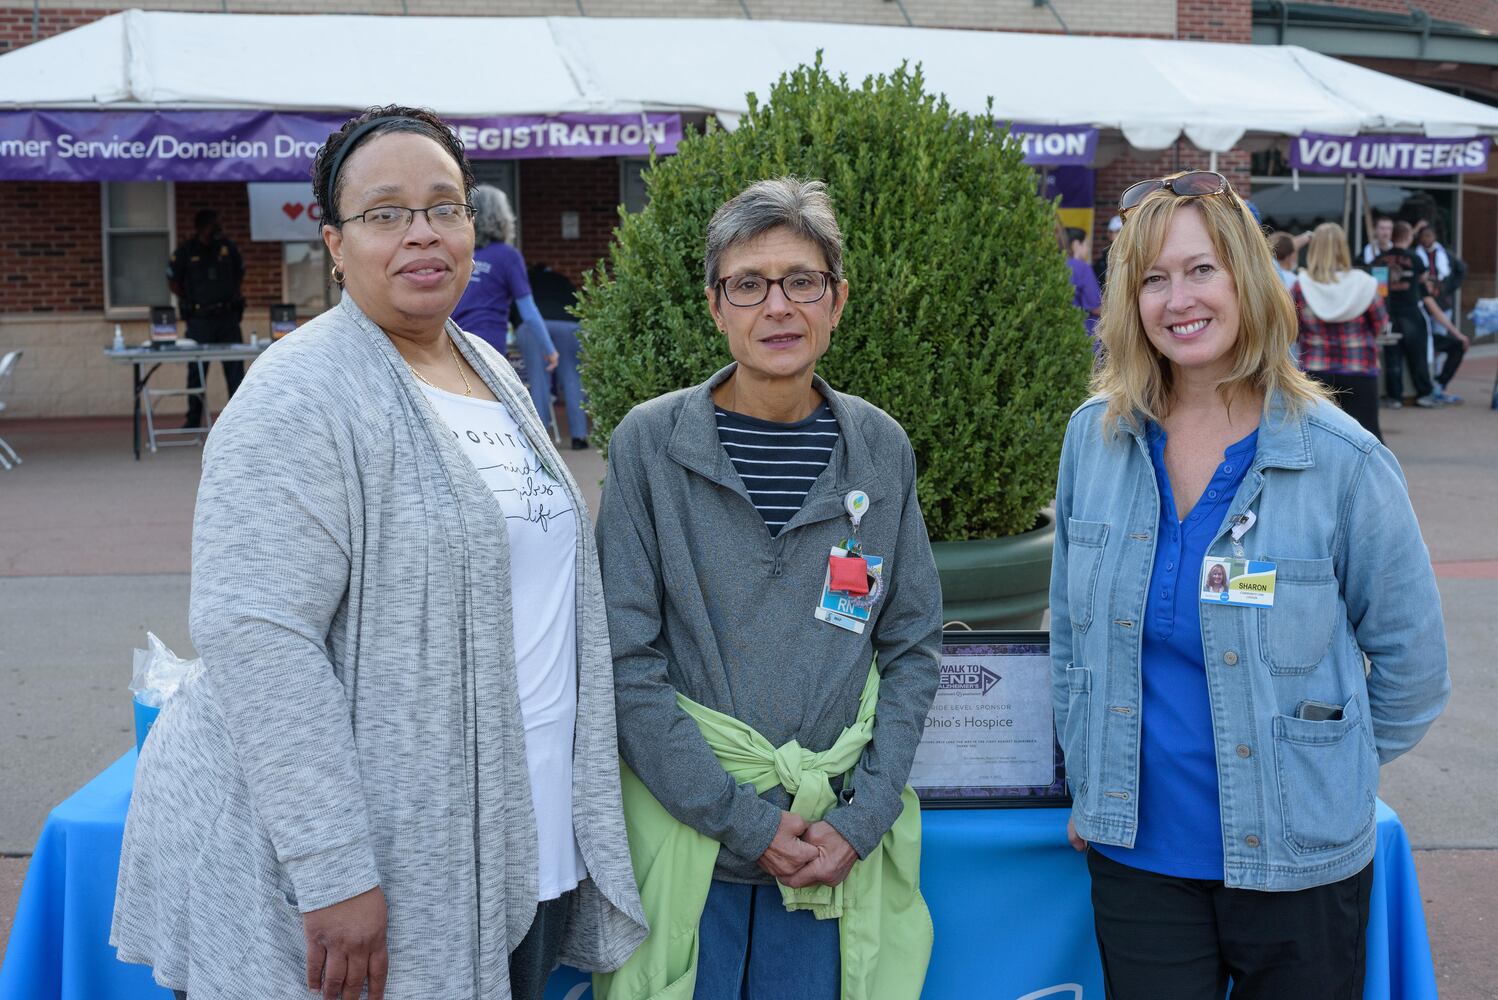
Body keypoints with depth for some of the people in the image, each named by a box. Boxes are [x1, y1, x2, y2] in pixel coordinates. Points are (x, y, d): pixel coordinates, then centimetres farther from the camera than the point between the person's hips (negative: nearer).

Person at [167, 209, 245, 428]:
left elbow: (240, 273, 18)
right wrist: (191, 303, 2)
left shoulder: (227, 247, 5)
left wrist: (231, 296, 9)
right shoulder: (185, 252, -2)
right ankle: (193, 420, 10)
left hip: (228, 317, 2)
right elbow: (173, 282, 7)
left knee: (235, 368, 0)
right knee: (197, 371, 2)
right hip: (200, 320, -2)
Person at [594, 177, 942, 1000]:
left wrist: (863, 817, -6)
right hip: (686, 833, -2)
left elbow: (912, 648, 5)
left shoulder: (880, 449, 2)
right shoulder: (651, 443, -6)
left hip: (838, 847, 2)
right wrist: (743, 818, -12)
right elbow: (627, 660, -8)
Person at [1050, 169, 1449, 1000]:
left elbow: (1411, 659, 1)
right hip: (1136, 854, 2)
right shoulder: (1095, 438, -1)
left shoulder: (1340, 460, -10)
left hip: (1298, 862, -2)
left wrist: (1324, 777, 7)